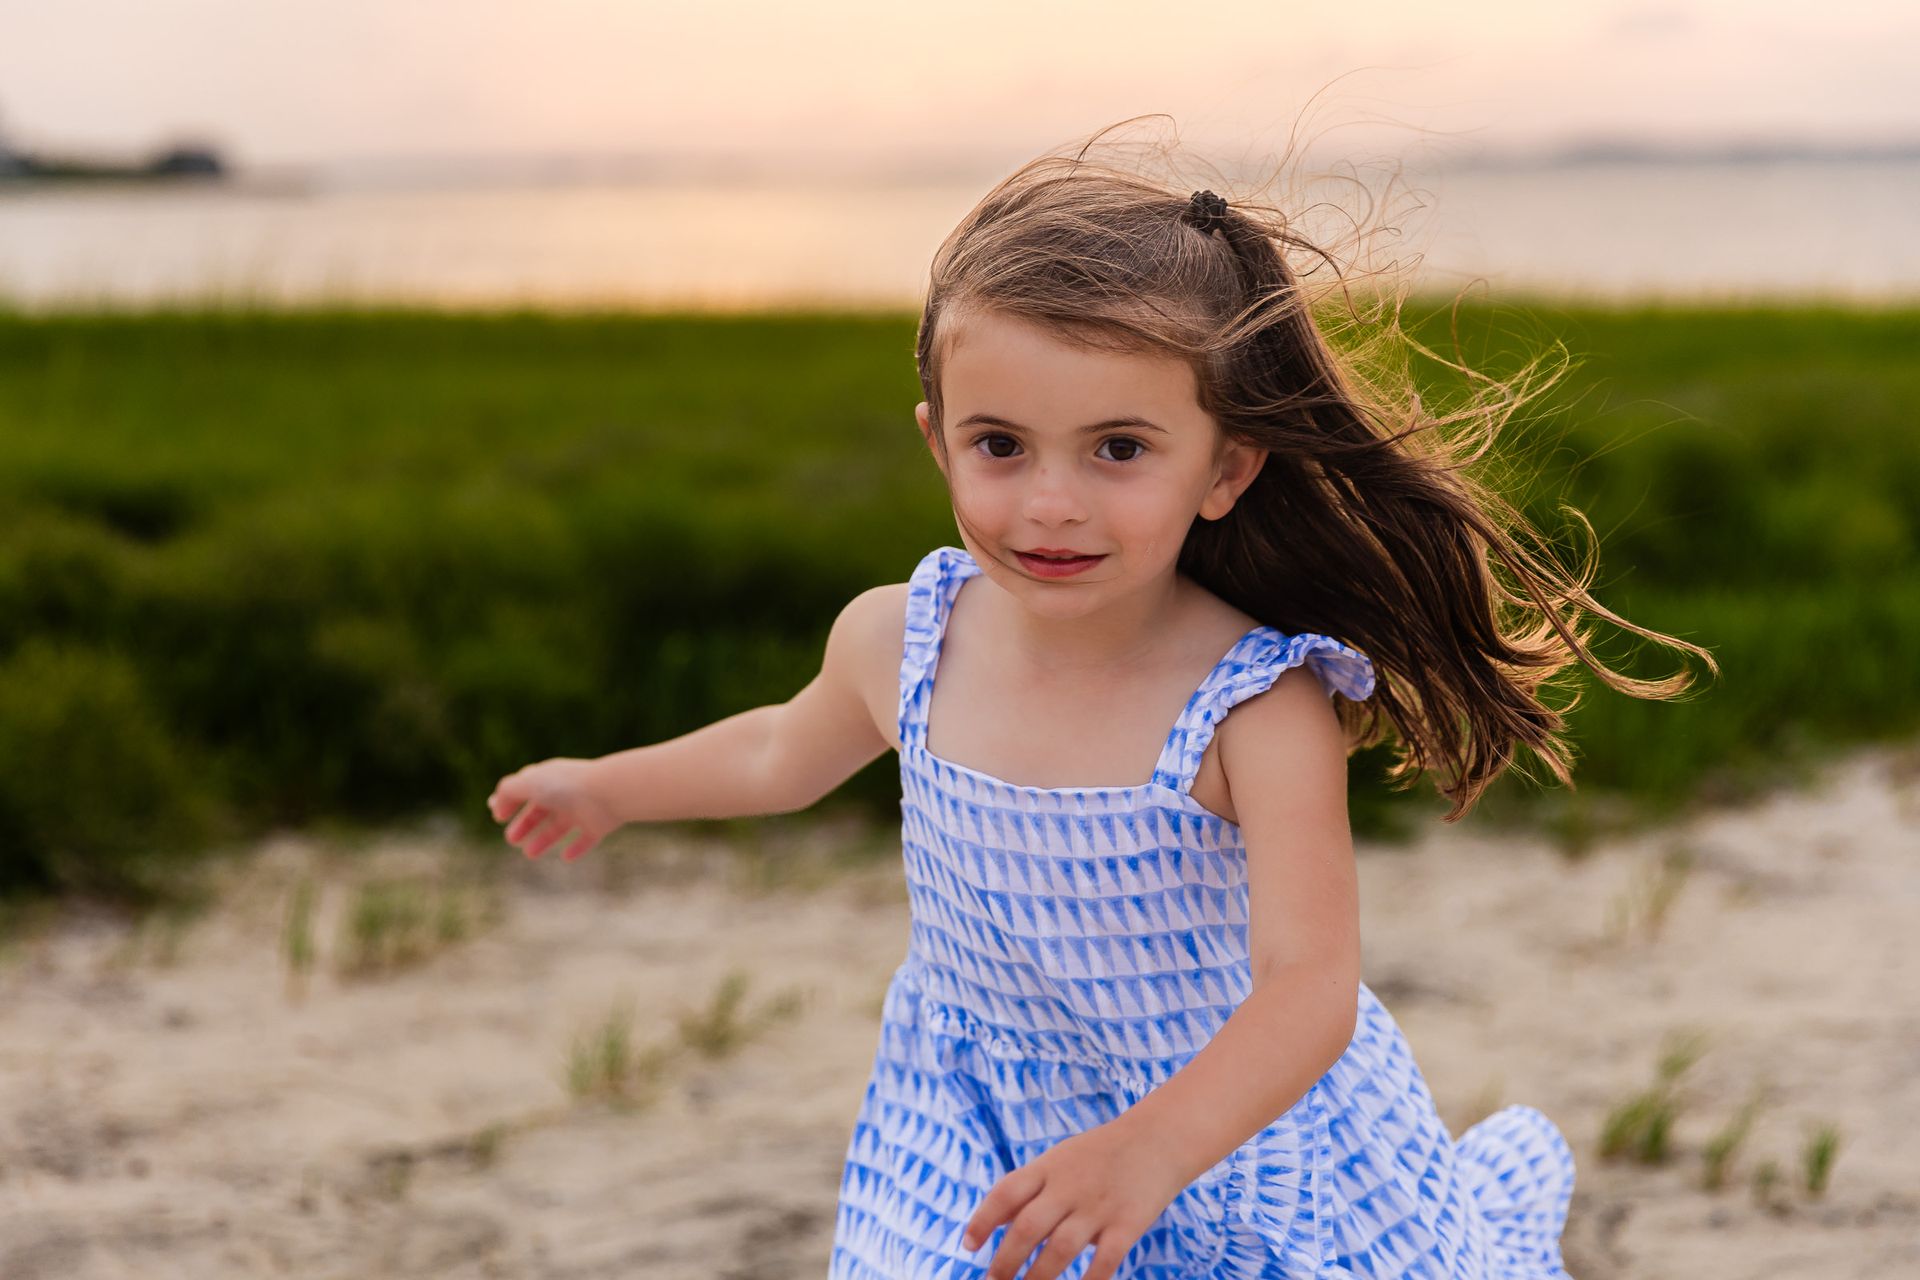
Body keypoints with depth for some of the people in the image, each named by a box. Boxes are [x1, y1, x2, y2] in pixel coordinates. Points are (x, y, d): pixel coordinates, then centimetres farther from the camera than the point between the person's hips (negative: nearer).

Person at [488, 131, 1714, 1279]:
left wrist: (1149, 1152, -52)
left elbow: (1310, 987, -36)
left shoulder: (1257, 708, -28)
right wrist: (611, 787, 27)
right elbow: (792, 752, 11)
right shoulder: (900, 641, -13)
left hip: (1235, 1117, -3)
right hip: (986, 1147, 3)